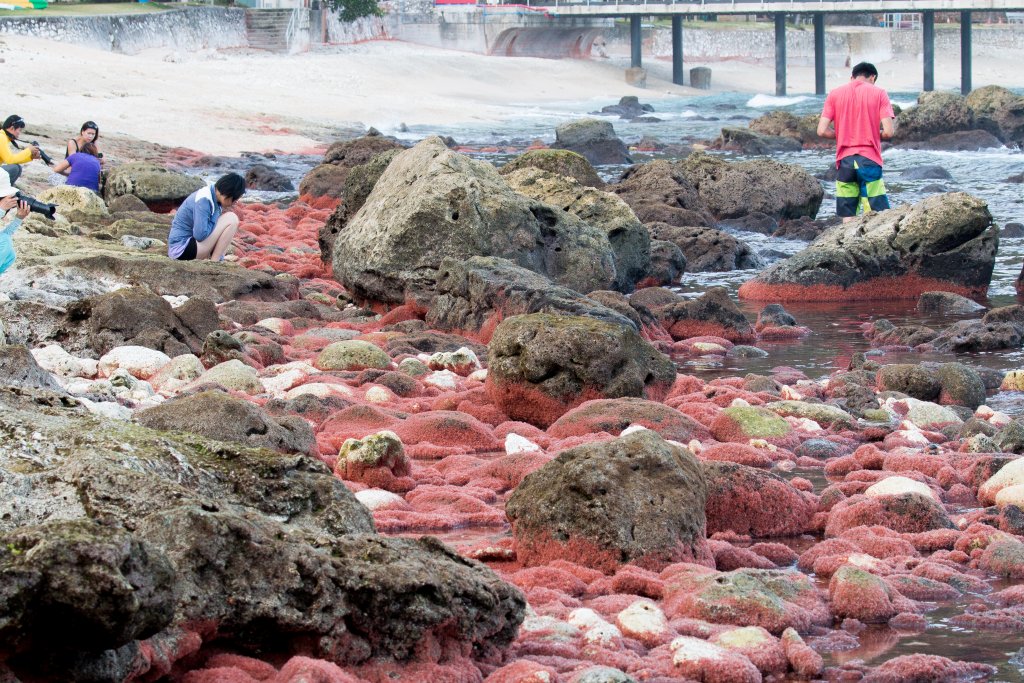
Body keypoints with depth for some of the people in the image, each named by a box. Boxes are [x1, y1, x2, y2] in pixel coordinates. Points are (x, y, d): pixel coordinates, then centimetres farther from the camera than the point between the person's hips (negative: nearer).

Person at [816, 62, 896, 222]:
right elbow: (888, 132, -8)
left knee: (848, 218, 4)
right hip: (870, 161, -2)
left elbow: (822, 131, -1)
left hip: (844, 161, 2)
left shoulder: (835, 94, 7)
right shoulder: (879, 93, 1)